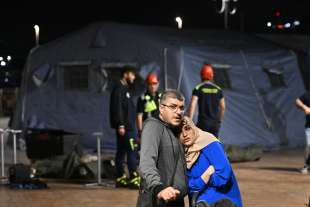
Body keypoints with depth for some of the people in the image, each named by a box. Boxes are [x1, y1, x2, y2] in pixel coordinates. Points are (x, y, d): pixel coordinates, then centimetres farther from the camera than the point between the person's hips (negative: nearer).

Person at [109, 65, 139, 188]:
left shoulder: (125, 88, 20)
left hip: (128, 126, 10)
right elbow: (117, 108, -18)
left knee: (121, 151, 10)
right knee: (132, 151, -12)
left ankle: (120, 178, 13)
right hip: (124, 126, -10)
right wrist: (120, 125, -22)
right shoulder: (118, 89, -10)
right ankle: (134, 178, -14)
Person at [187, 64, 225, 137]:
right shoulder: (218, 89, 7)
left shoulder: (198, 88, -4)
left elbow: (192, 105, -11)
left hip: (203, 122, -3)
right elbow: (223, 107, 12)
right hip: (215, 123, 3)